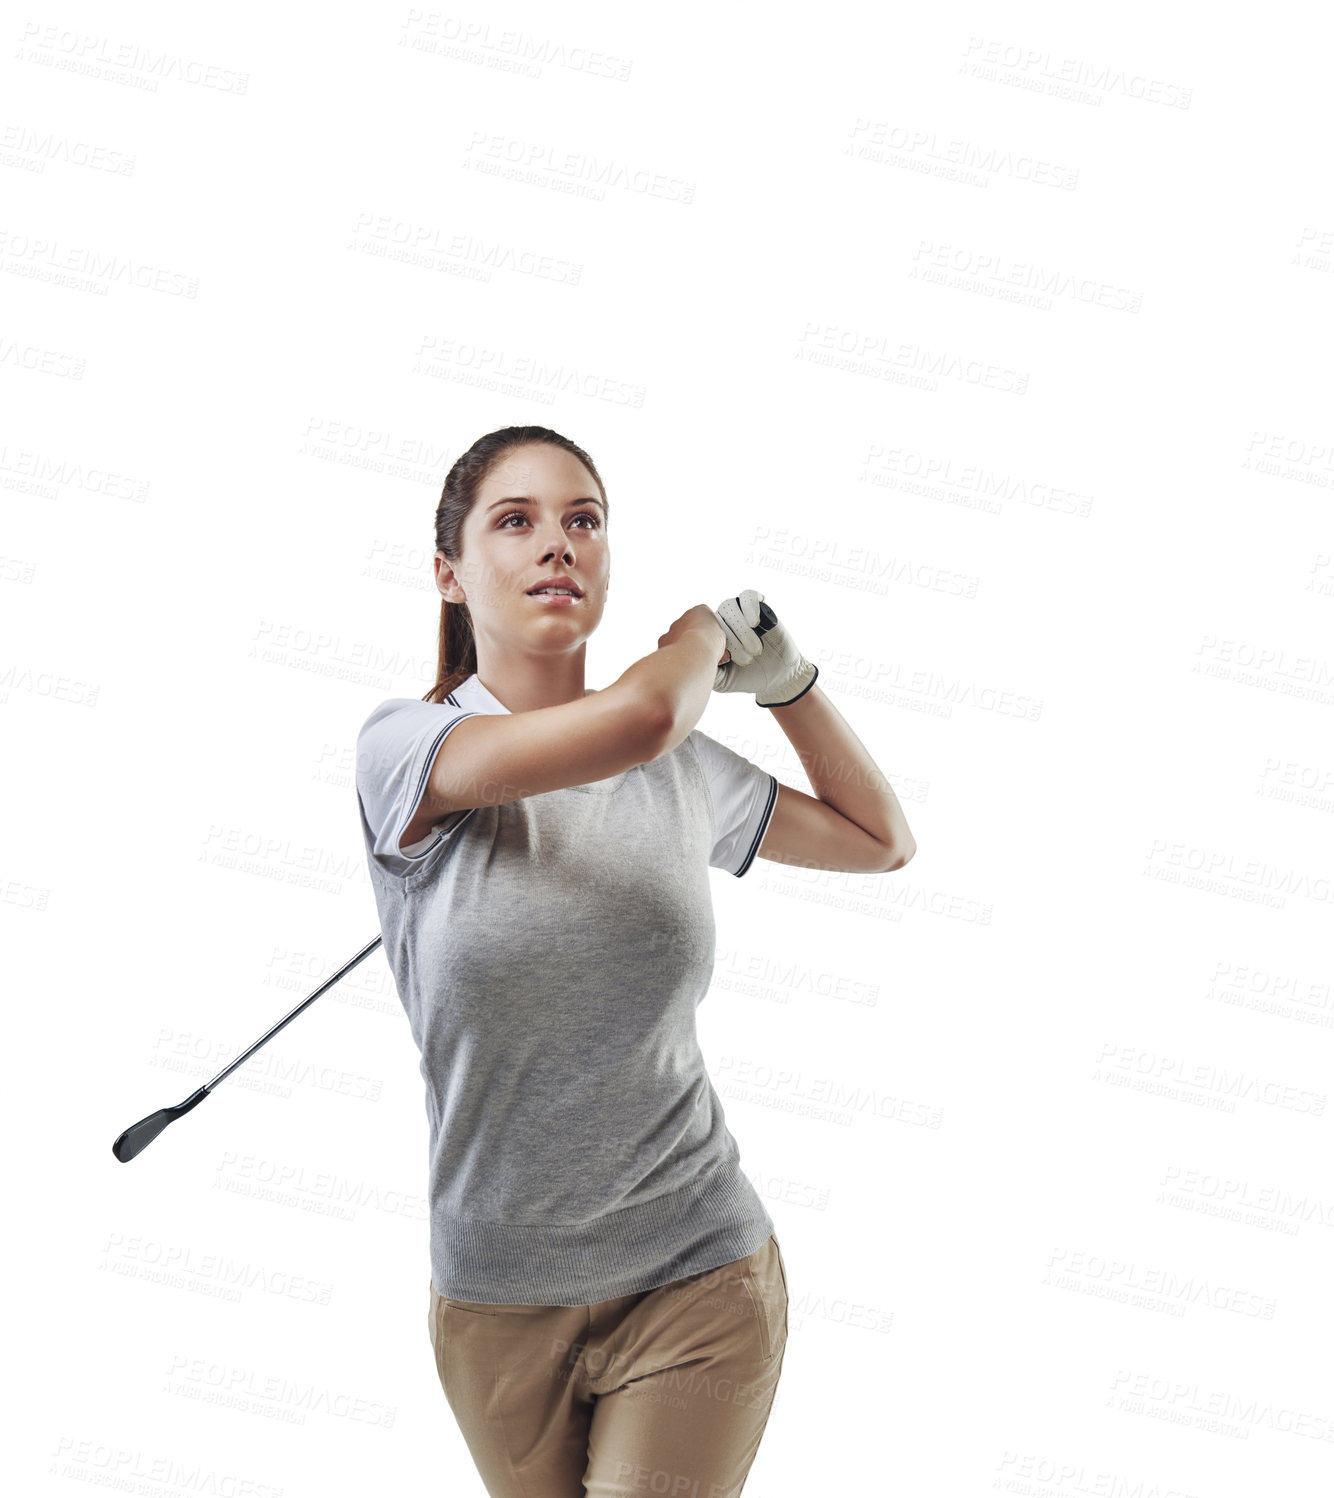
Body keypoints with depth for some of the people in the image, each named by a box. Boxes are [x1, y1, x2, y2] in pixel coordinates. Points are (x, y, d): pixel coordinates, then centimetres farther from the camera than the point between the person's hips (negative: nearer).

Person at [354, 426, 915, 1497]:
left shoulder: (683, 768, 1)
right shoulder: (402, 746, -12)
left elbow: (881, 841, 17)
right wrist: (706, 627, -9)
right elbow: (636, 718, -31)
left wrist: (787, 677, 3)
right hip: (496, 1307, -1)